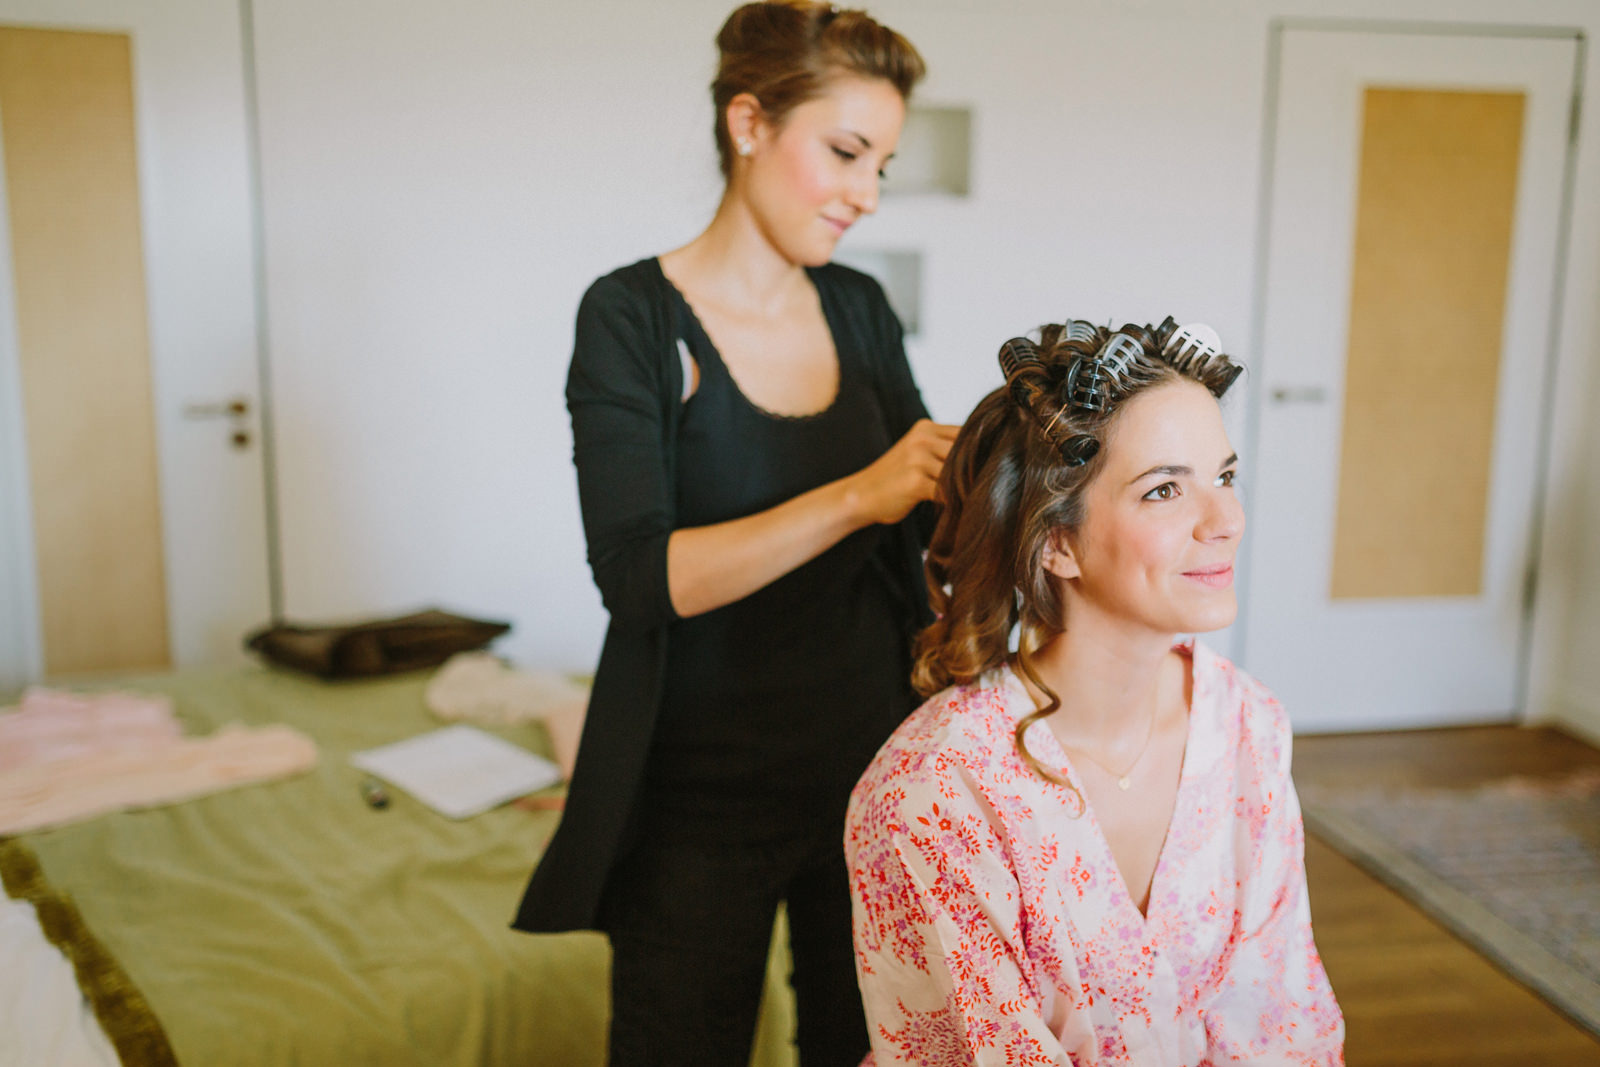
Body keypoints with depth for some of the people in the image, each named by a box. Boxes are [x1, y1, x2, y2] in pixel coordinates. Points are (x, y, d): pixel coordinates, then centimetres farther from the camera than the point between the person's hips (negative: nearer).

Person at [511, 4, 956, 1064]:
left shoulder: (860, 309, 4)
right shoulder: (632, 317, -11)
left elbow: (938, 517, 7)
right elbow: (639, 576, -21)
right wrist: (855, 496, -30)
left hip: (868, 765, 4)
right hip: (704, 790, -4)